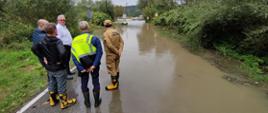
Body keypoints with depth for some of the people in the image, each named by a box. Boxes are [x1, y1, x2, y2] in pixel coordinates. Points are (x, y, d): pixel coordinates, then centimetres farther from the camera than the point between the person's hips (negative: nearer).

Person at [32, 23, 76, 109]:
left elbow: (34, 48, -6)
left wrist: (43, 57, -5)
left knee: (51, 84, 22)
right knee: (61, 86, 8)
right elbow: (62, 52, -38)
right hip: (59, 68, -6)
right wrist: (60, 60, -21)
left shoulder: (43, 41, -2)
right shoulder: (57, 41, -23)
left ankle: (52, 100, 39)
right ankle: (64, 102, 23)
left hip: (49, 68, 6)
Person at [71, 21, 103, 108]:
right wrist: (94, 65, -19)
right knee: (95, 82, 14)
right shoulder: (94, 38, -10)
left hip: (82, 66, 3)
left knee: (84, 83, 19)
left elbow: (74, 57, -7)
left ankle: (87, 102, 33)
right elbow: (99, 52, -20)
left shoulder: (74, 41, 0)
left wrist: (81, 68, -10)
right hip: (93, 64, -2)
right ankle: (97, 101, 28)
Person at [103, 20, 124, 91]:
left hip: (110, 54, -7)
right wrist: (120, 51, -11)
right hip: (117, 54, 8)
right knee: (116, 68, 20)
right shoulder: (116, 32, 4)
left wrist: (117, 52, -15)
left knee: (112, 70, 5)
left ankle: (114, 85, 19)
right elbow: (121, 42, -2)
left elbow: (110, 45, -26)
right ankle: (116, 82, 36)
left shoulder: (106, 33, -18)